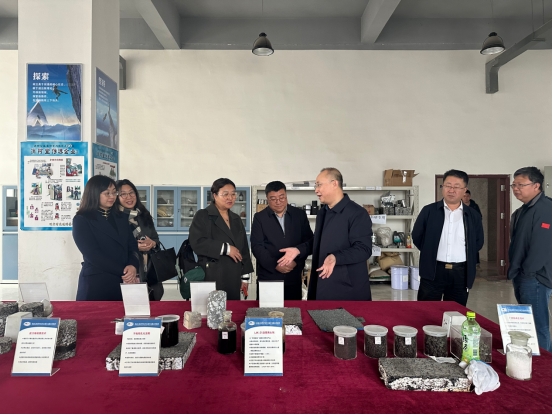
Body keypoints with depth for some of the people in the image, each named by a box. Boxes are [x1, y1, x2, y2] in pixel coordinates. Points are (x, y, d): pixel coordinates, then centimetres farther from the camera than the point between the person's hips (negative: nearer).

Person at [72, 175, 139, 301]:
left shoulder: (120, 217, 12)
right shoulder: (81, 220, -3)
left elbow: (133, 245, 6)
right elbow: (93, 255, -12)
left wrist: (133, 266, -14)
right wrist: (123, 272, -15)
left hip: (124, 283, 4)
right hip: (96, 283, -4)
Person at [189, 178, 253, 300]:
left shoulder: (236, 219, 16)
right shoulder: (202, 216, -1)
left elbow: (244, 249, 16)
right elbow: (197, 242, -15)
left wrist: (245, 277, 11)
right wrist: (225, 248, -15)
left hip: (233, 279, 5)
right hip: (211, 278, -5)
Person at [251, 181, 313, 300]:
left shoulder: (300, 215, 6)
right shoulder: (259, 217, 3)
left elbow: (310, 242, 3)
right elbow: (257, 246, -3)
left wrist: (296, 261, -13)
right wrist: (275, 265, -14)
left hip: (294, 278, 1)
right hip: (267, 278, -1)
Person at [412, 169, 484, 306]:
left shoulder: (473, 216, 7)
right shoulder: (429, 211, 1)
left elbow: (479, 241, 15)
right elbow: (417, 237, 5)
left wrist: (465, 256, 8)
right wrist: (430, 253, 6)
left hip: (461, 273, 2)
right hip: (433, 271, -2)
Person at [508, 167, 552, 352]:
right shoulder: (520, 212, 14)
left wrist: (526, 273, -15)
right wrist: (513, 272, 14)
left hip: (535, 279, -9)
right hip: (521, 278, 9)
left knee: (538, 328, -1)